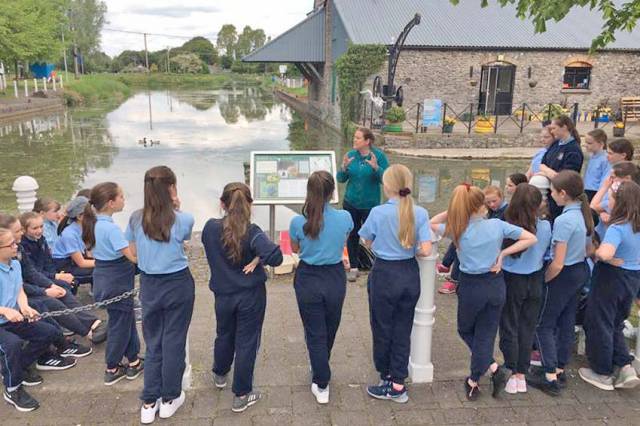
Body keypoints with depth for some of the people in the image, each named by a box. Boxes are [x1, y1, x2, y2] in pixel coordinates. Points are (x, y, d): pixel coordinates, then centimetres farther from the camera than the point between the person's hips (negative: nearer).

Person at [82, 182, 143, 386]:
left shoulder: (95, 223, 2)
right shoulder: (111, 228, -25)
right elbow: (133, 257, -26)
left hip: (105, 278, 9)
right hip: (116, 283, -9)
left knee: (127, 320, 19)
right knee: (119, 325, 8)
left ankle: (133, 362, 30)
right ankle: (112, 370, 24)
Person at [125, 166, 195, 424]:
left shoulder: (136, 219, -3)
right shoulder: (183, 220, -13)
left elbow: (133, 252, 7)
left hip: (149, 285, 3)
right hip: (178, 284, -3)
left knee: (152, 343, 15)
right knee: (173, 342, 10)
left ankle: (149, 403, 22)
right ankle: (169, 399, 24)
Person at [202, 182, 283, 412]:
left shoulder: (210, 228, -11)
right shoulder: (252, 232, -21)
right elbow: (275, 256, -35)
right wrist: (258, 258, -16)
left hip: (223, 295, 4)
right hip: (251, 296, -3)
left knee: (224, 335, 27)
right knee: (246, 342, 8)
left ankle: (220, 375, 51)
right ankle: (241, 395, 19)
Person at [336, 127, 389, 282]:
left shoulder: (379, 156, -10)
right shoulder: (350, 155, -1)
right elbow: (341, 179, 1)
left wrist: (376, 167, -29)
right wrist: (344, 167, -18)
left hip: (370, 205, -3)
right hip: (351, 203, 3)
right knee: (352, 235, 8)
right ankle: (354, 267, 22)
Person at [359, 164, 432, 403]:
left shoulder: (378, 213, -14)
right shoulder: (420, 213, -8)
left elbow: (367, 242, 1)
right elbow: (426, 251, -12)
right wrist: (410, 250, 7)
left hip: (384, 275, -3)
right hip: (410, 275, 3)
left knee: (382, 329, 14)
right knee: (403, 330, 14)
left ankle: (387, 381, 27)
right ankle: (398, 385, 23)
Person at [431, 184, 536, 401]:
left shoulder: (458, 229, -11)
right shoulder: (497, 225, -8)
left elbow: (431, 223, 5)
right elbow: (531, 238, -4)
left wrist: (453, 210, -3)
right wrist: (502, 253, -5)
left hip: (471, 287, -2)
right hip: (496, 285, 2)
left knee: (466, 331, 22)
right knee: (485, 334, 13)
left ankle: (493, 367, 13)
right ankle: (474, 381, 17)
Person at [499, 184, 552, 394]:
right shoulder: (545, 227, -10)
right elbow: (545, 252, 4)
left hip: (511, 282, -3)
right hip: (535, 281, 3)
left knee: (509, 328, 11)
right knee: (527, 329, 15)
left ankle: (512, 375, 17)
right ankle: (522, 376, 24)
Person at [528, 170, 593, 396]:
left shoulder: (564, 220, -25)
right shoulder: (585, 214, 1)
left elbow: (558, 263, -24)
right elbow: (588, 247, 13)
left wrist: (543, 279, -10)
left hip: (564, 275, -8)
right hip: (581, 270, 9)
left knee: (544, 325, 4)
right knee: (566, 322, 17)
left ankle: (550, 377, 6)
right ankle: (560, 369, 29)